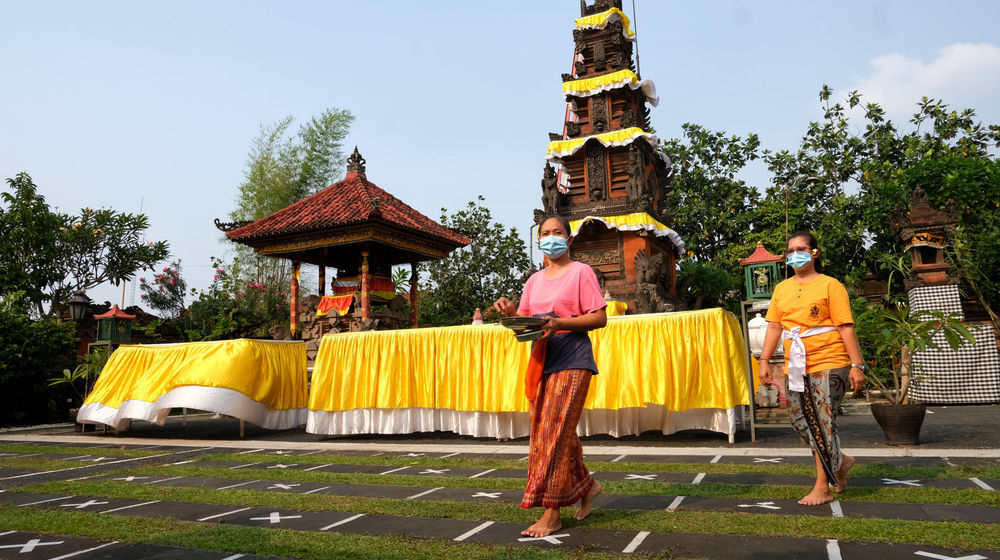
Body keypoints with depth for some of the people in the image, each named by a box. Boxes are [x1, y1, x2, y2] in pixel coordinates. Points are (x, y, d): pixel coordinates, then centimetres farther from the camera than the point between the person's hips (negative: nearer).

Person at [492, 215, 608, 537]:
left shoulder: (581, 272, -1)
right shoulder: (535, 280, 18)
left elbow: (600, 317, -8)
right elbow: (524, 318, 16)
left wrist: (561, 323, -20)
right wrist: (510, 311, -6)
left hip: (572, 362, -7)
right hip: (541, 362, 7)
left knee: (555, 432, -9)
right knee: (544, 432, 9)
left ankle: (552, 514, -2)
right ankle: (586, 485, 29)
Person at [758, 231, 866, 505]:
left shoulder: (830, 285, -3)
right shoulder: (781, 288, 12)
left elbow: (846, 328, -7)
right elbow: (774, 326, 11)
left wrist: (857, 365, -12)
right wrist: (765, 360, 5)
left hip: (828, 363, -6)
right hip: (796, 366, 6)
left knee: (823, 423, -4)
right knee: (802, 421, 10)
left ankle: (822, 488, 7)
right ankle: (840, 461, 34)